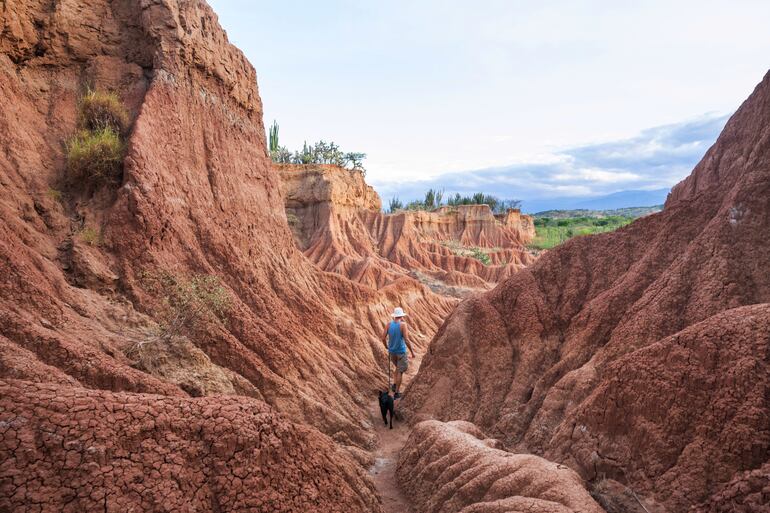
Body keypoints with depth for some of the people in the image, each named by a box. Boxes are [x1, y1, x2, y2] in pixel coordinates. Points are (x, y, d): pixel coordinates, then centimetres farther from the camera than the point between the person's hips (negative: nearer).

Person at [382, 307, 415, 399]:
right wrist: (412, 351, -8)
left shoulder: (389, 324, -4)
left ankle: (394, 385, 19)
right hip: (401, 352, -4)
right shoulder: (403, 324, -15)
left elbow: (383, 338, -4)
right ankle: (396, 393, 11)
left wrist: (387, 348, 14)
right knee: (400, 371, 7)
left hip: (392, 351, 5)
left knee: (398, 367, 28)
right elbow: (406, 340, -19)